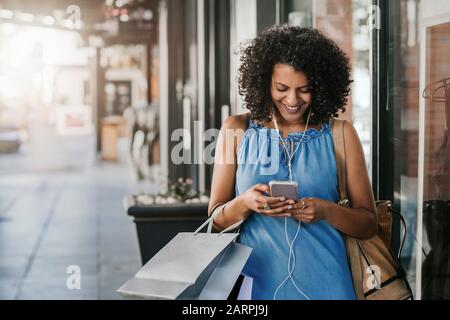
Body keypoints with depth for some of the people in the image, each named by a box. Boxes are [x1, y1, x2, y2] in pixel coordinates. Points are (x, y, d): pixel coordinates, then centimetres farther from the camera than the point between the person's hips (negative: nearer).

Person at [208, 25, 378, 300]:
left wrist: (327, 211, -17)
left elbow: (369, 224, 2)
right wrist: (245, 203, -18)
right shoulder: (237, 130, 1)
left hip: (323, 283, 0)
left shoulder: (340, 134, 0)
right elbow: (216, 220, 3)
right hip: (256, 279, 0)